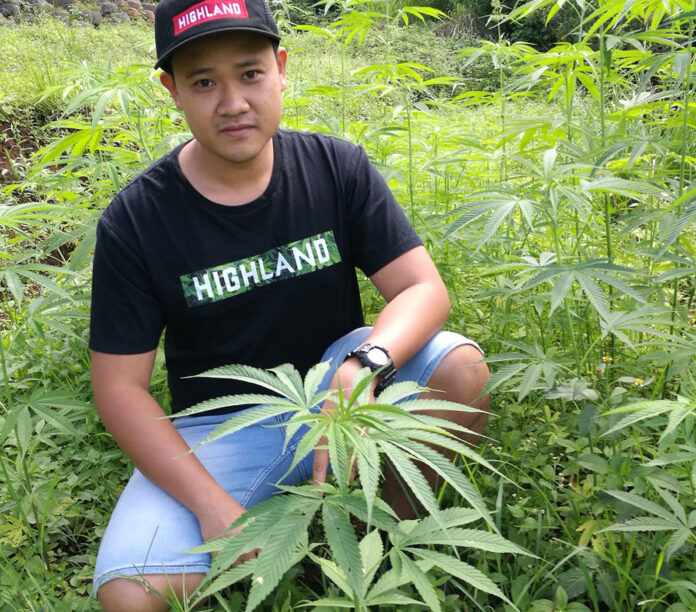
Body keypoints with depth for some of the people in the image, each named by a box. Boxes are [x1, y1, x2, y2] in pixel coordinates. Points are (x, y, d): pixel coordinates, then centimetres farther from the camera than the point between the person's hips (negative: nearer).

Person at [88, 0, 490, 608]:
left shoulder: (337, 167, -8)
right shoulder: (134, 220, -13)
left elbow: (425, 289, -14)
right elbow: (120, 388, -11)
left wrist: (361, 368, -36)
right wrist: (213, 506, -22)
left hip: (332, 377, 2)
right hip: (219, 423, -1)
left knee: (462, 369, -26)